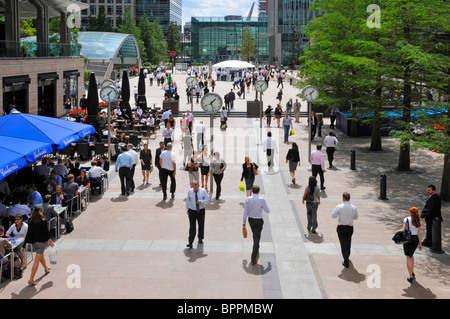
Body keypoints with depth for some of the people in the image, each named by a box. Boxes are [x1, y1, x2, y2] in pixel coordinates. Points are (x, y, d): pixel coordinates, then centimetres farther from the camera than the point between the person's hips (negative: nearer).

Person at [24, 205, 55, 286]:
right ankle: (31, 279, -7)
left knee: (41, 256, 29)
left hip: (34, 242, 6)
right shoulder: (43, 221, -14)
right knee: (37, 261, -4)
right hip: (41, 242, -6)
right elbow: (46, 232, -11)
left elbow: (28, 233, 1)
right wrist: (51, 242, 2)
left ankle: (46, 268, 54)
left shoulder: (30, 221, -2)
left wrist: (24, 245, 5)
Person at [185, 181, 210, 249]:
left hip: (201, 210, 1)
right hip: (192, 211, -1)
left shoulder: (203, 191, -5)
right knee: (192, 227, -6)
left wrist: (201, 201, -21)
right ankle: (190, 243, -8)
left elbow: (207, 199, -2)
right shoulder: (190, 191, -3)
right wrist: (187, 210, 8)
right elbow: (187, 201, 6)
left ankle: (200, 239, 35)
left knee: (201, 225, 13)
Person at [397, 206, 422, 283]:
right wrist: (420, 243, 12)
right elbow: (419, 233, 6)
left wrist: (398, 231, 7)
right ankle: (412, 273, 27)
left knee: (408, 258, 2)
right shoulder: (418, 221, 5)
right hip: (416, 239, 5)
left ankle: (411, 277, -1)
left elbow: (403, 230, -14)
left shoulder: (407, 219, -8)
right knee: (411, 255, 27)